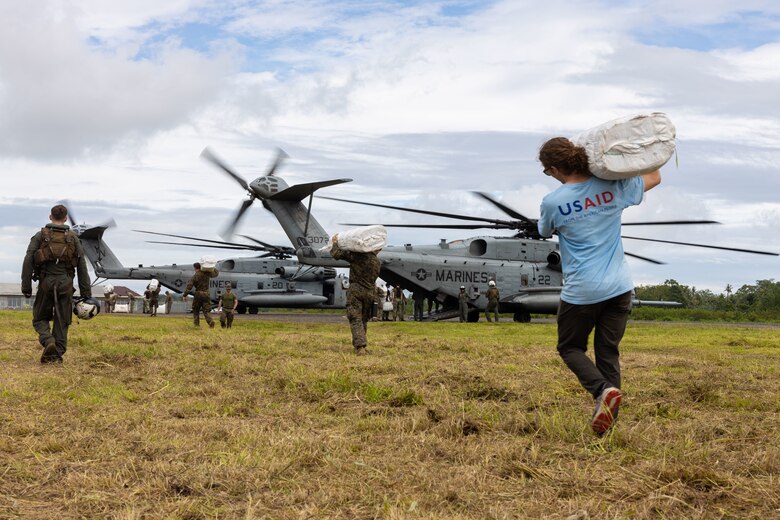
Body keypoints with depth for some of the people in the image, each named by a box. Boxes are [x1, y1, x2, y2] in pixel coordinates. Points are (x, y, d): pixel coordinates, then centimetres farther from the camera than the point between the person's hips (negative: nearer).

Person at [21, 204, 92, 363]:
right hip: (65, 283, 1)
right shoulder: (73, 238, 9)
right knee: (62, 321, 9)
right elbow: (82, 267, 7)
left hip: (46, 282, -1)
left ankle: (48, 342, -14)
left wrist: (26, 287, -1)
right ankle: (57, 354, 5)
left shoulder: (40, 236, 5)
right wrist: (86, 293, 9)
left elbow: (28, 261, -4)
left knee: (40, 318, 11)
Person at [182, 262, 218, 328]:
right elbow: (216, 273, 20)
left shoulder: (195, 276, -8)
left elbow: (189, 286, -12)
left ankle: (196, 324, 13)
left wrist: (184, 295, -6)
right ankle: (210, 321, -21)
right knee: (206, 310, 2)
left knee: (196, 310, 15)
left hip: (198, 294, -3)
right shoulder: (206, 273, 2)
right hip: (206, 294, 3)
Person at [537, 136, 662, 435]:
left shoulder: (552, 203, -11)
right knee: (608, 353, 11)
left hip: (581, 292, -4)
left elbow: (545, 232, 12)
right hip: (618, 287, 4)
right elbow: (654, 177, 15)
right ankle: (605, 425, 10)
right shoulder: (613, 187, -3)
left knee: (570, 348, 16)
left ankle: (603, 389, -11)